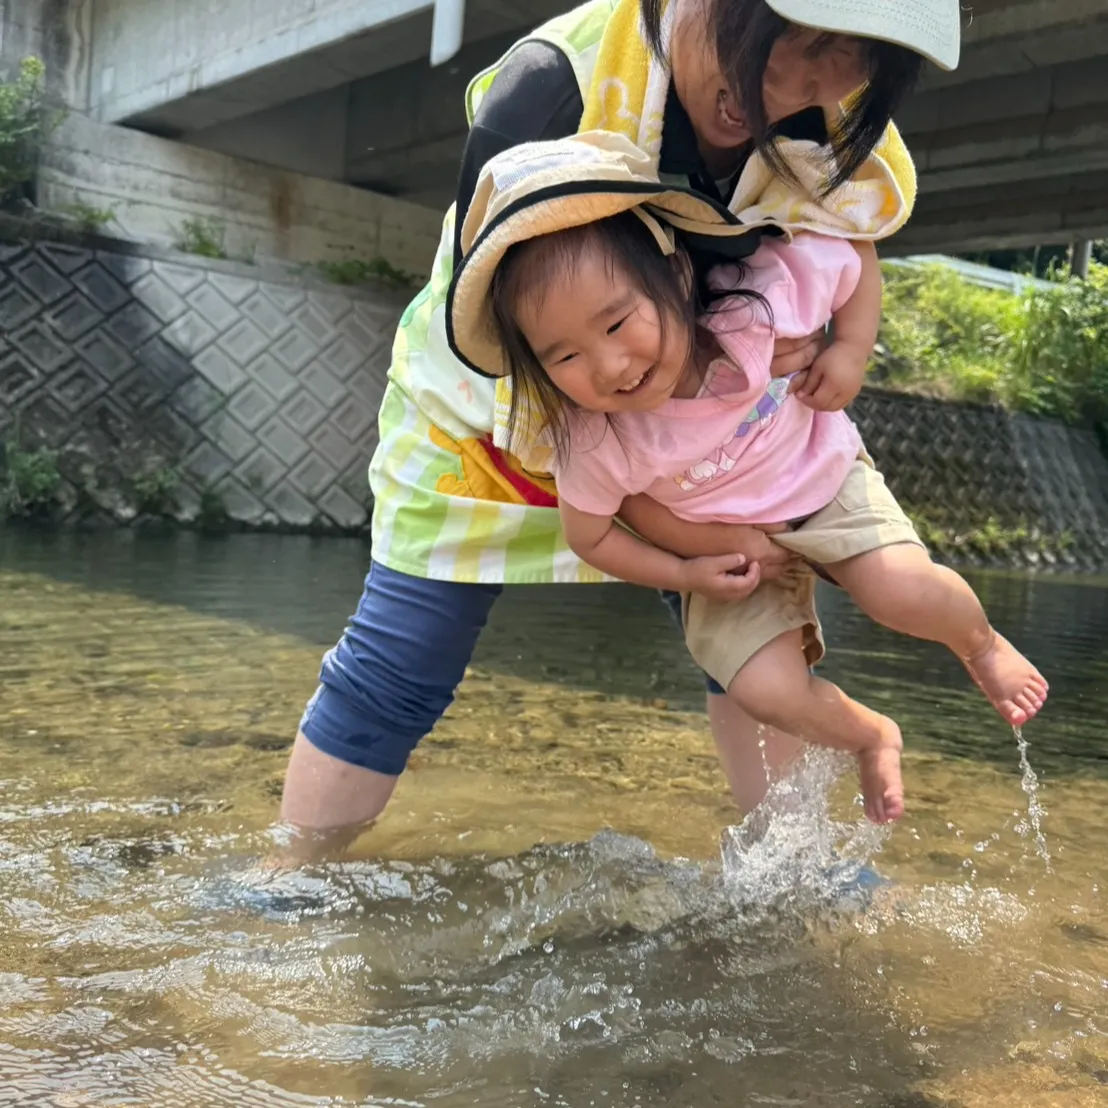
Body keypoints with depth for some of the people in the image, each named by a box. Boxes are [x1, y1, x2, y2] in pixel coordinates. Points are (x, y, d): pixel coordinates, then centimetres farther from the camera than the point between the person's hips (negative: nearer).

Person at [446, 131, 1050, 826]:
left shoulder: (766, 293, -31)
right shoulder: (594, 443, -29)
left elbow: (858, 262, -10)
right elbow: (590, 536, -9)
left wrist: (850, 354, -21)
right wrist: (684, 575, -14)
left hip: (826, 483, 0)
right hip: (726, 550, 1)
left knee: (905, 594, -24)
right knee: (766, 691, -14)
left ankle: (981, 642, 14)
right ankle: (872, 737, 20)